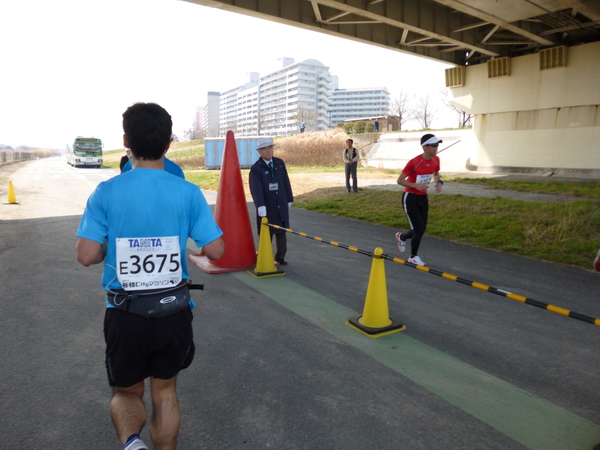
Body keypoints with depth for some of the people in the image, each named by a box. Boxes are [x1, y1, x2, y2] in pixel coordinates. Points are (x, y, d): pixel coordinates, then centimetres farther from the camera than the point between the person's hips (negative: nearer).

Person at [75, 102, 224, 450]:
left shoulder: (106, 193, -9)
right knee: (164, 390, 22)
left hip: (125, 312, 0)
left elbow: (87, 256, -12)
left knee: (127, 391, 21)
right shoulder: (188, 193, -9)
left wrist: (115, 244, 8)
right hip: (174, 310, 1)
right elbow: (216, 250, -9)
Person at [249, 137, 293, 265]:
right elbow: (256, 188, -20)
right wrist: (260, 205, -31)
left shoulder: (280, 163, 5)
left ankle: (280, 257, 24)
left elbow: (286, 182, 9)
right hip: (266, 207, -4)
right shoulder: (256, 168, -9)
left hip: (281, 205, 4)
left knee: (282, 232, 11)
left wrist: (289, 199, 10)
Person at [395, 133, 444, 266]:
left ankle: (401, 237, 41)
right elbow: (399, 180, -17)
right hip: (410, 198, -7)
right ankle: (413, 256, 15)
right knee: (419, 229, -7)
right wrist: (416, 185, -29)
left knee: (421, 229, 10)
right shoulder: (414, 162, -23)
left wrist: (439, 182, -4)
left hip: (423, 197, 7)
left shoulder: (436, 160, -3)